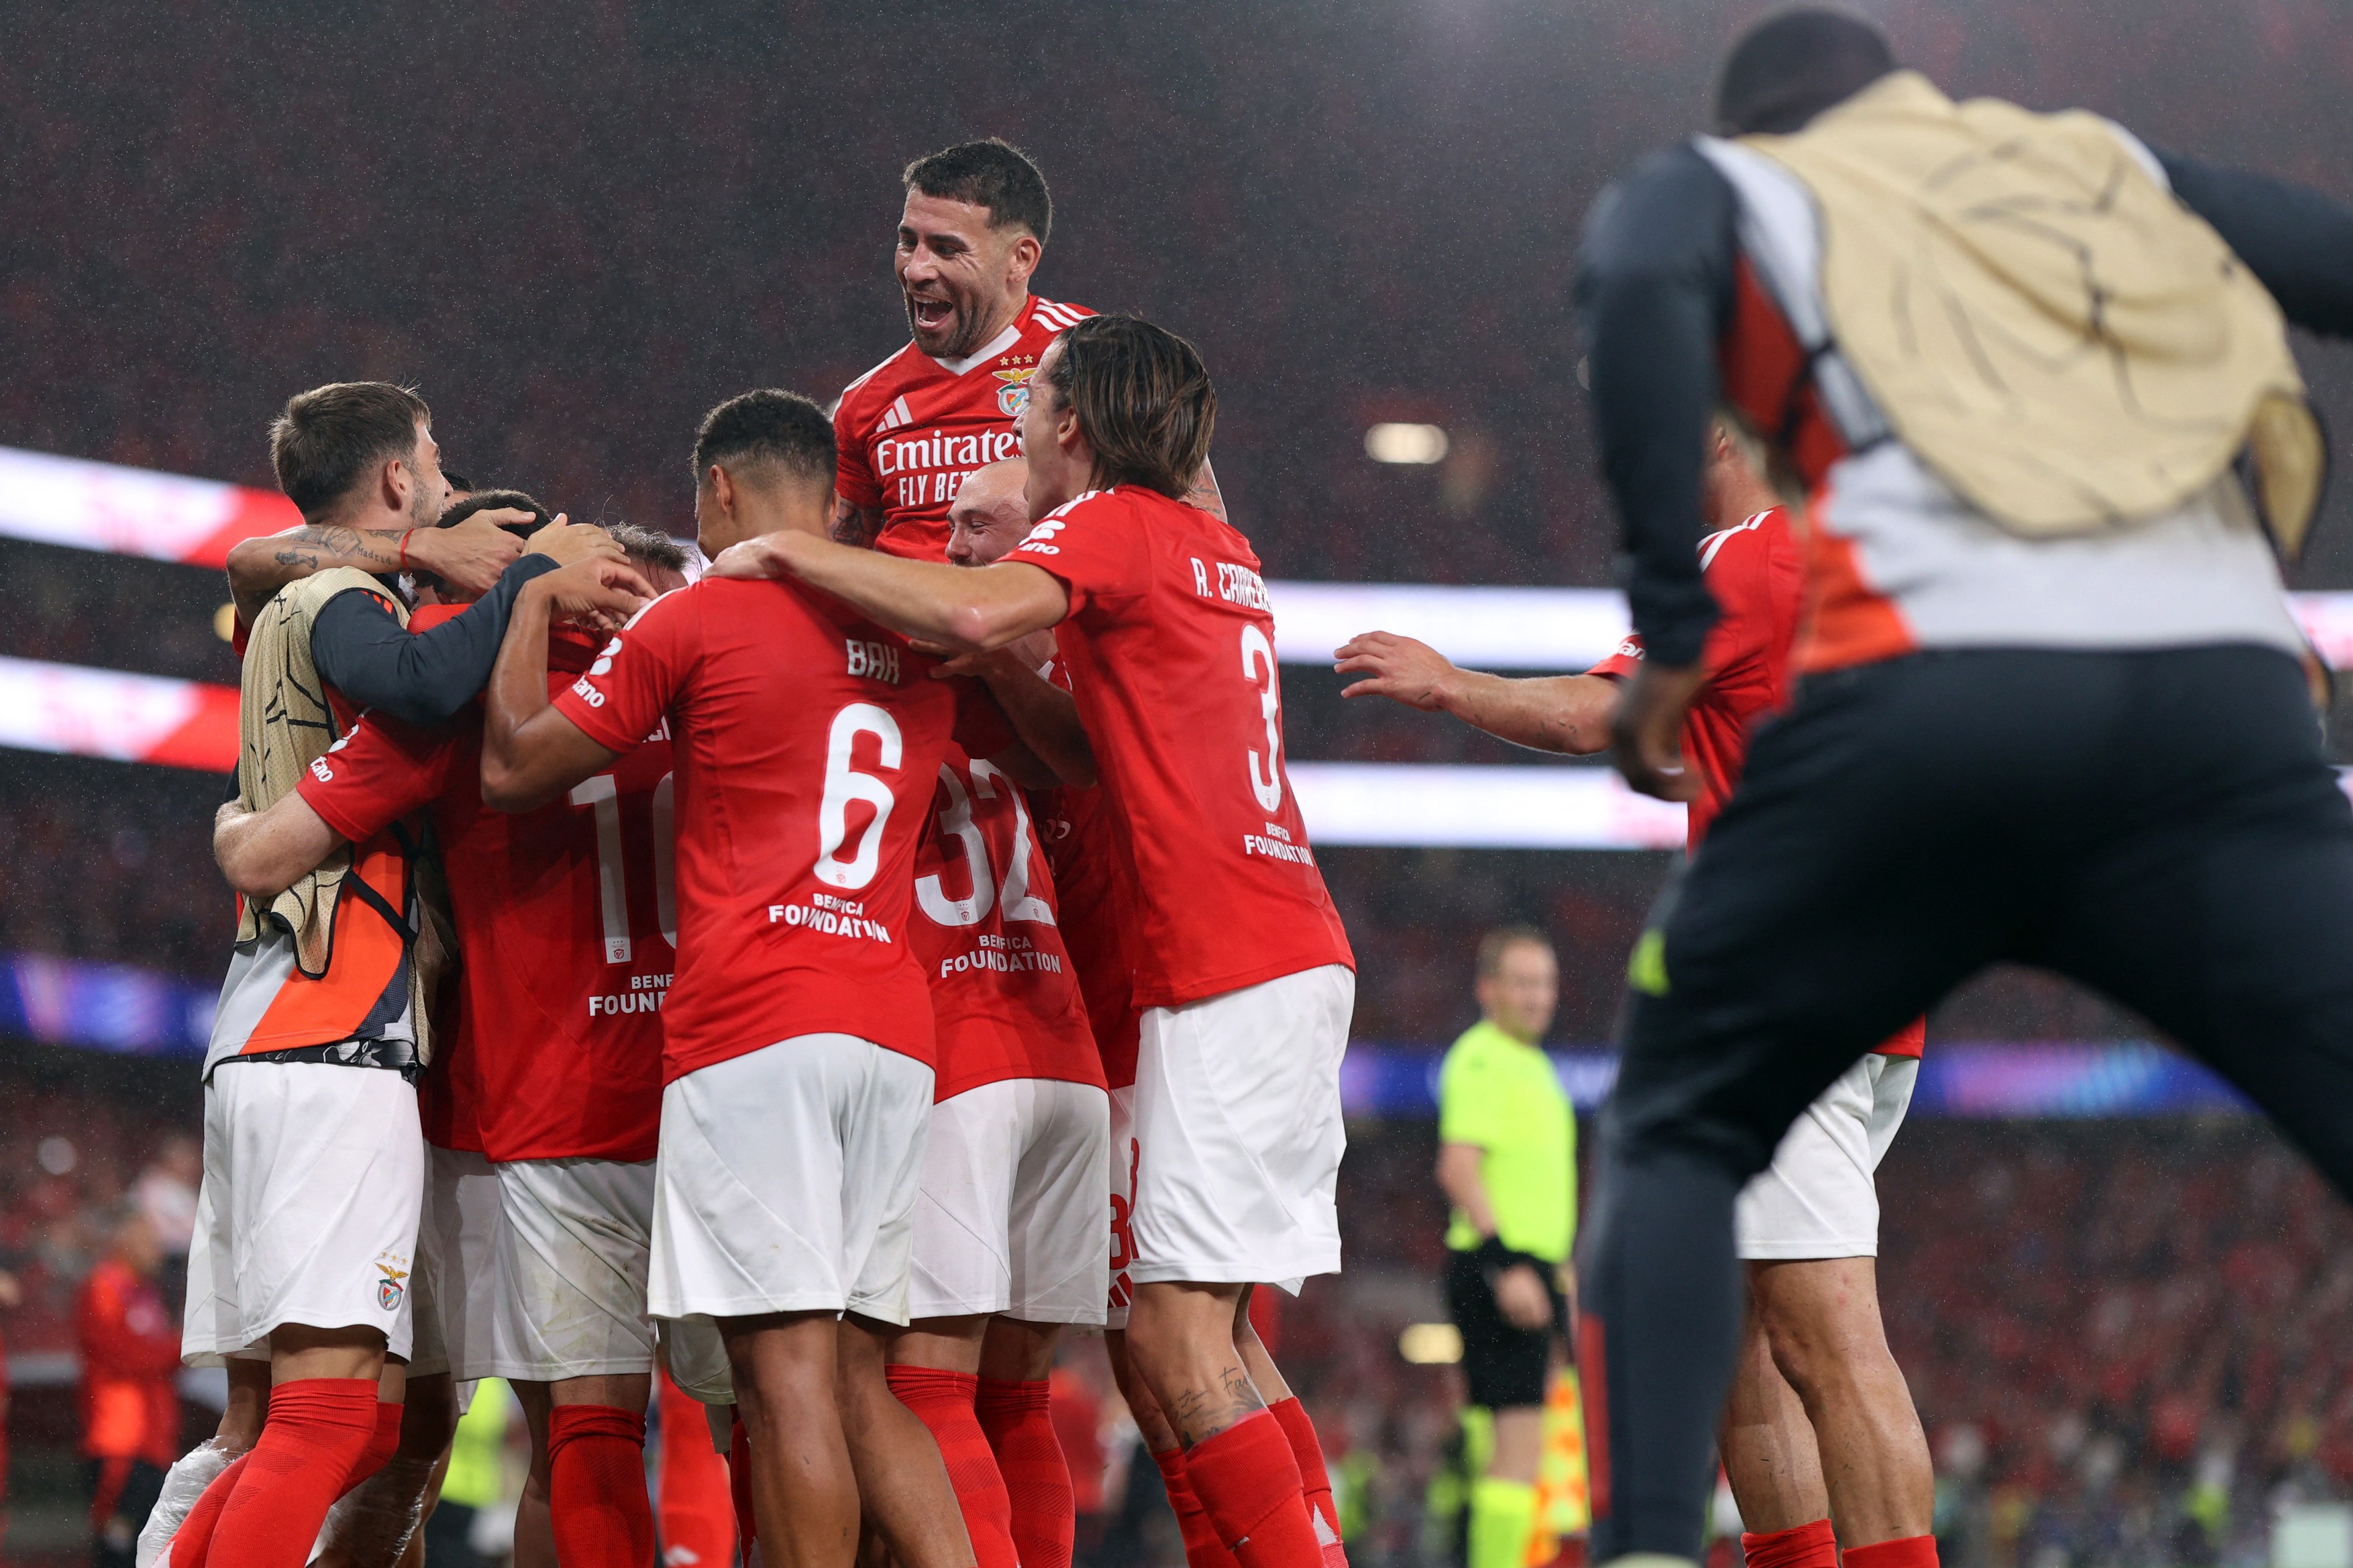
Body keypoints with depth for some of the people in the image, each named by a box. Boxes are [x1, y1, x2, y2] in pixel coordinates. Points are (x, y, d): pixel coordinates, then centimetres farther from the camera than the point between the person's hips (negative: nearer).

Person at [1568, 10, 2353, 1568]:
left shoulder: (1710, 189, 23)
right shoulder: (2118, 171, 31)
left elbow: (1643, 287, -1)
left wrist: (1673, 631, -1)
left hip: (1934, 686, -1)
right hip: (2223, 690, 1)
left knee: (1676, 1139, 18)